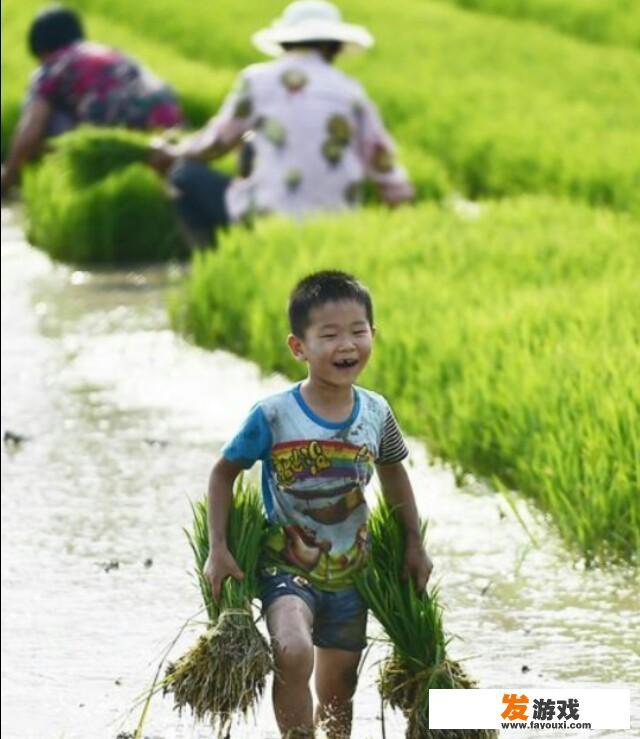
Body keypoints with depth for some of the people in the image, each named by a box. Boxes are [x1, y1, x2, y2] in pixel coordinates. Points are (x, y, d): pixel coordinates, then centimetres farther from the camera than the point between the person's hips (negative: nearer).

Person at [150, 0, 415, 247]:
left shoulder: (258, 79, 1)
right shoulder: (351, 91, 7)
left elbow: (217, 142, 12)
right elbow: (384, 162, 8)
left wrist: (173, 154, 32)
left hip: (269, 217, -4)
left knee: (186, 174, 15)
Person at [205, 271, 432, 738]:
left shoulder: (376, 414, -4)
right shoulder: (274, 417, -16)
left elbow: (393, 473, 16)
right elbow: (224, 472, -3)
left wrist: (415, 545, 15)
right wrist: (218, 550, -9)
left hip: (350, 574, 4)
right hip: (287, 568, -4)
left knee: (338, 689, 15)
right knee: (293, 654, -32)